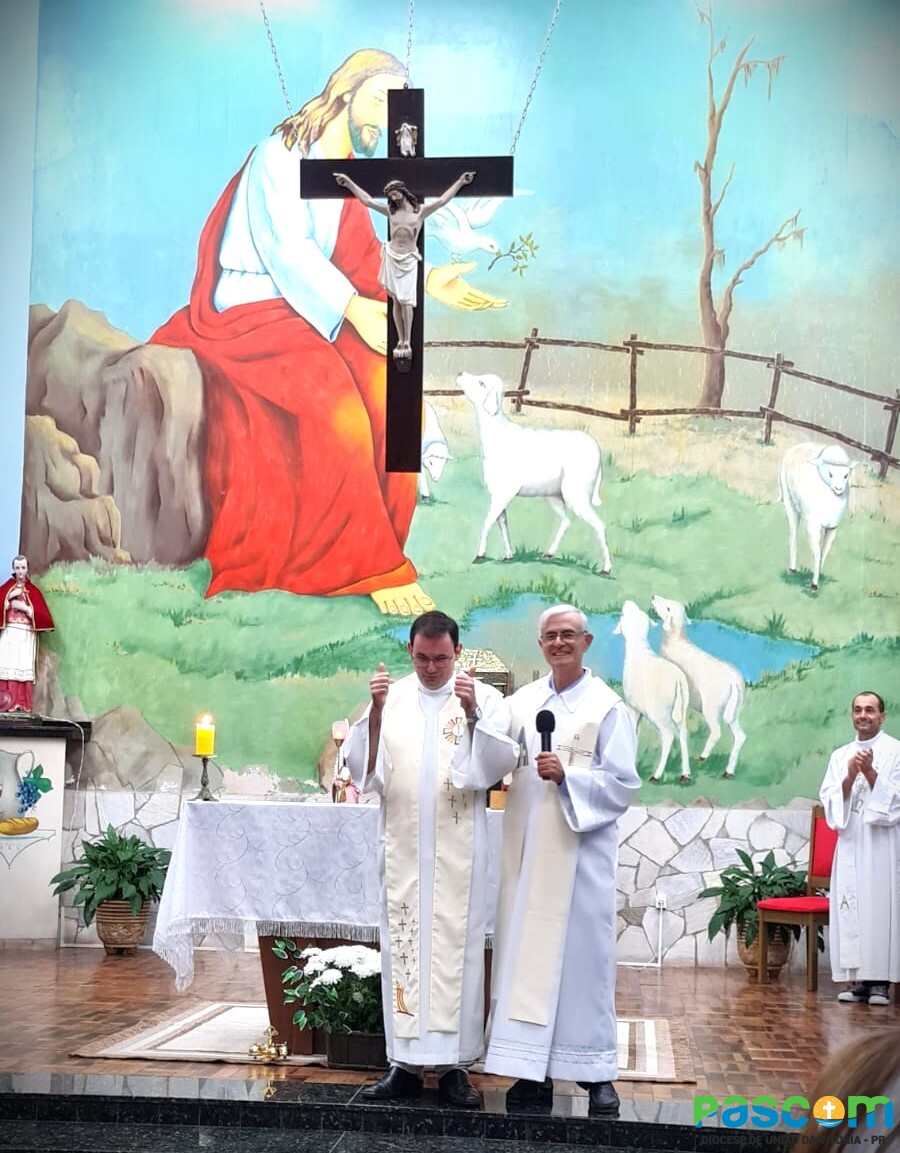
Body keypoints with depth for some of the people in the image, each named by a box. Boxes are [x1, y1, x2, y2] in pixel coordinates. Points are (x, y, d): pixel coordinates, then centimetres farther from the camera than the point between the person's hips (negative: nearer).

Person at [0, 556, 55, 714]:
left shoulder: (34, 591, 11)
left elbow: (43, 615, 3)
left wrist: (25, 608, -7)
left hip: (27, 636, 0)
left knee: (24, 668, -9)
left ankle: (21, 705, -10)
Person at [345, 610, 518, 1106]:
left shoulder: (484, 698, 1)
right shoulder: (391, 698, 6)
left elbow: (500, 763, -10)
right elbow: (363, 767, -1)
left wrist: (473, 714, -24)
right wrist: (375, 712, -16)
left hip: (457, 850, -2)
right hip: (401, 846, 2)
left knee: (455, 949, -1)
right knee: (403, 946, 3)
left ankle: (453, 1064, 6)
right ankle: (405, 1062, 10)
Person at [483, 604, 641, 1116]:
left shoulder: (608, 707, -2)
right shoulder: (522, 702, 11)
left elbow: (624, 784, -6)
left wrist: (567, 776, -19)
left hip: (581, 850, -4)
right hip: (527, 848, 4)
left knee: (583, 955, -1)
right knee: (526, 956, 3)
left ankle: (597, 1072, 8)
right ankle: (534, 1069, 9)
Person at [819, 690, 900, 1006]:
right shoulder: (840, 755, 13)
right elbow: (829, 799, 6)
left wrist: (870, 773, -17)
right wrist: (850, 777, -10)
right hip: (850, 843, 4)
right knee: (849, 910, 0)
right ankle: (858, 980, 5)